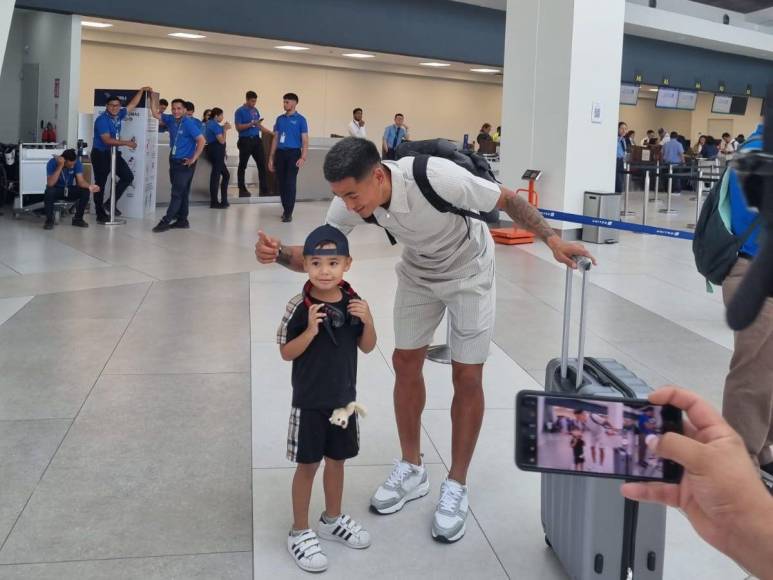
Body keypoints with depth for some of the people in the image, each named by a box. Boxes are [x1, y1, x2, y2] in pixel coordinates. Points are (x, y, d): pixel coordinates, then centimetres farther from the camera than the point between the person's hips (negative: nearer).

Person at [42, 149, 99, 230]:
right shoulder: (52, 162, -23)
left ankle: (78, 219, -6)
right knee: (49, 192, -37)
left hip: (70, 190, 3)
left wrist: (89, 186, -45)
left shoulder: (77, 162, -15)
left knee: (86, 191, -25)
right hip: (56, 189, -3)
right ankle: (49, 220, -17)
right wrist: (60, 167, -39)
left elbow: (80, 181, -22)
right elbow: (50, 184, -33)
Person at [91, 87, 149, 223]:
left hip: (114, 153, 8)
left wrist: (142, 90, 9)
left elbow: (132, 104, 14)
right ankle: (100, 215, 5)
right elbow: (107, 140, -27)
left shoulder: (118, 115, 3)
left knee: (128, 177, 3)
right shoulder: (102, 120, -19)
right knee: (100, 184, -1)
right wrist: (127, 143, -26)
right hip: (100, 154, -7)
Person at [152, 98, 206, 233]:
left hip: (185, 163, -8)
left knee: (177, 193, -5)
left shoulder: (189, 123, -13)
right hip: (174, 161, 8)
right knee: (182, 192, 12)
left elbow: (201, 140, -18)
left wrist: (193, 159, -17)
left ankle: (166, 221, -5)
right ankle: (182, 221, 17)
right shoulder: (172, 121, 8)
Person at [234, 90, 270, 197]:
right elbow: (238, 127, -12)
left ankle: (264, 189, 1)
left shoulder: (256, 111, 14)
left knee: (262, 164, -1)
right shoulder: (240, 111, -5)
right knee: (243, 165, 3)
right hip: (245, 140, -6)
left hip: (256, 139, 6)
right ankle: (242, 190, 10)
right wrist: (251, 124, -22)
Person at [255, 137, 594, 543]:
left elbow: (507, 200, -26)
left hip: (469, 272, -5)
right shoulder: (348, 205, -24)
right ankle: (412, 469, 24)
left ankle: (456, 487, 11)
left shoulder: (437, 177, -40)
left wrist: (553, 241, -30)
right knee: (406, 364, 7)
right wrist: (279, 253, -35)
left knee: (467, 377, -2)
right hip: (418, 273, 5)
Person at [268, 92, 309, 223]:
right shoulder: (280, 119, 12)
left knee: (290, 183, -7)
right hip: (280, 153, 5)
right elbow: (275, 139, 15)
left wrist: (303, 158, -17)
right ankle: (285, 209, 22)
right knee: (281, 183, 8)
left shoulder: (300, 119, -2)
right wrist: (271, 158, 10)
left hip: (293, 153, -5)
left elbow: (305, 140, -5)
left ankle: (288, 213, -5)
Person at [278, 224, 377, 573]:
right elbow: (286, 353, -12)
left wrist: (368, 321, -16)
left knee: (337, 460, 19)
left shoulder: (353, 302, -5)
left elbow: (367, 347, 3)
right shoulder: (300, 307, -17)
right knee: (307, 465, 7)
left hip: (344, 398, 4)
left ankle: (332, 520, 38)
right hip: (309, 402, -4)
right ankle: (300, 533, 22)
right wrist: (310, 330, -28)